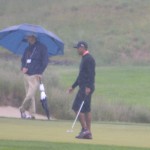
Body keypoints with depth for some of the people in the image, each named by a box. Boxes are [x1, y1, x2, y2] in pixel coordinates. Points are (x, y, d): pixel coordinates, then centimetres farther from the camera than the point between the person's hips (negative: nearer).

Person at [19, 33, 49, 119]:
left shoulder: (42, 48, -3)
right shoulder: (28, 49, 15)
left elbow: (45, 61, -4)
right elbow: (23, 59, 23)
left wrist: (39, 72, -10)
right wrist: (23, 67, 2)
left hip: (35, 76, -6)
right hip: (27, 75, 6)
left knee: (30, 95, -14)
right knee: (30, 96, 7)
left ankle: (23, 109, 3)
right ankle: (32, 114, 10)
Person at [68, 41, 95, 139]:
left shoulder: (89, 59, -12)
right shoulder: (85, 58, 19)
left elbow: (91, 74, -21)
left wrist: (88, 87, -29)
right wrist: (73, 86, 30)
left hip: (86, 88, -10)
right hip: (84, 87, 10)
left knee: (77, 107, -11)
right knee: (86, 109, 9)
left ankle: (85, 129, -11)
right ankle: (88, 133, 10)